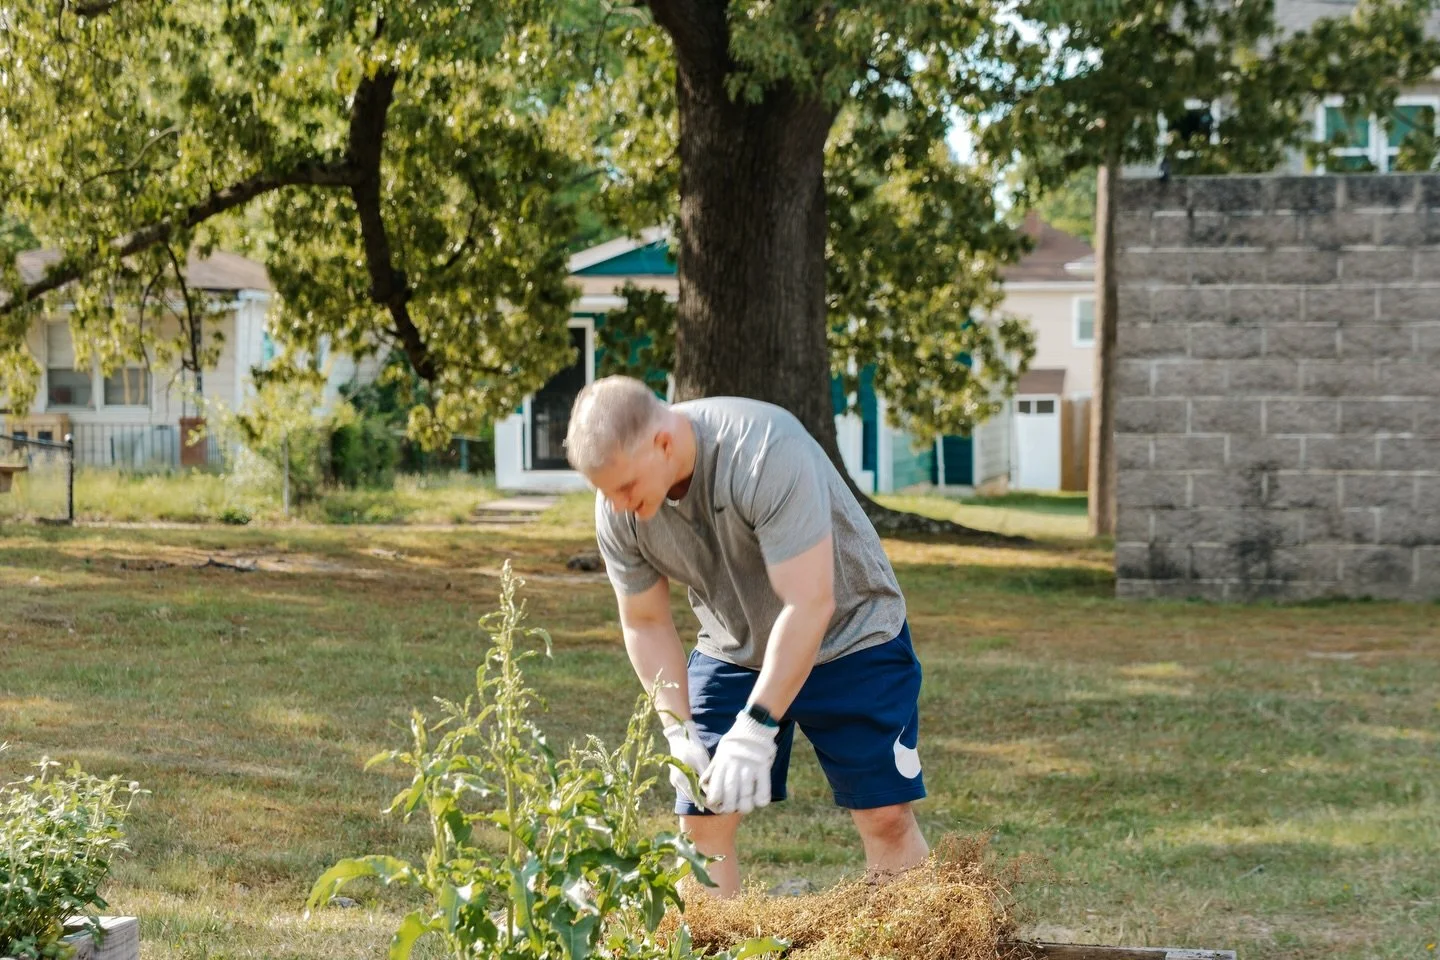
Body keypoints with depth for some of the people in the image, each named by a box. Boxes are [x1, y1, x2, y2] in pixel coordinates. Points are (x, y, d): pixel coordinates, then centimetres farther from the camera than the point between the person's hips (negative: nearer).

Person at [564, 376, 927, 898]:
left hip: (847, 634, -5)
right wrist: (678, 731, -15)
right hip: (732, 649, 5)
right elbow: (646, 624, -2)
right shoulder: (617, 512, -17)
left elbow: (809, 604, -33)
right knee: (701, 821, -3)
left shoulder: (764, 453, -35)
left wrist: (755, 730, -32)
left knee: (886, 816, -10)